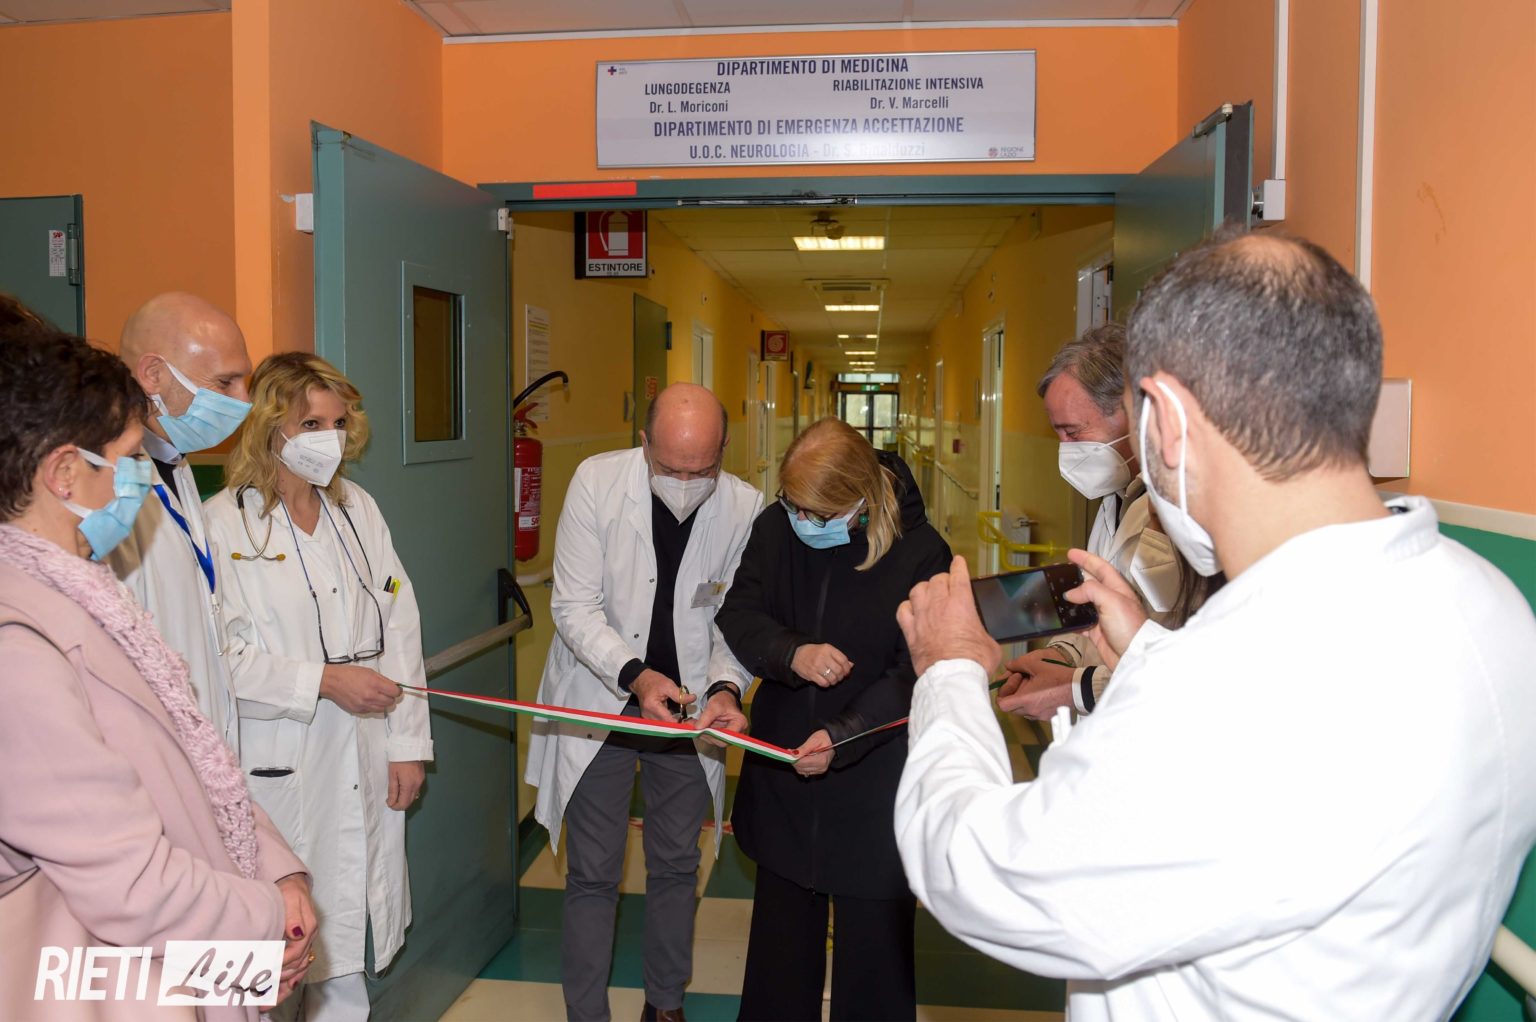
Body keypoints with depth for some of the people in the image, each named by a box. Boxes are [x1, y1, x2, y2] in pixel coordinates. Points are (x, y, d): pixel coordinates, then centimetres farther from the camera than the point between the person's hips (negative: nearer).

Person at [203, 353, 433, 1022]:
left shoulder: (358, 507, 8)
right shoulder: (225, 523, -8)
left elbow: (400, 626, 7)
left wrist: (408, 742, 4)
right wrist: (324, 681, -16)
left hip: (366, 761, 5)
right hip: (283, 763, -4)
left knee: (348, 934, 13)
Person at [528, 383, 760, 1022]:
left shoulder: (745, 508, -14)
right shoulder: (596, 481, -17)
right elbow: (575, 606, -15)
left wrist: (725, 688, -23)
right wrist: (635, 674, -29)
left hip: (688, 708, 2)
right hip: (599, 702, -2)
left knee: (676, 868, 18)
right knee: (593, 875, 6)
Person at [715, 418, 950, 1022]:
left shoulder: (919, 551, -17)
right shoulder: (775, 528, -5)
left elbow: (915, 675, -17)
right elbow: (738, 614, -3)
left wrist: (842, 737, -28)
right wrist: (792, 654, -23)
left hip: (873, 775, -4)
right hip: (783, 763, 4)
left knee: (874, 933, 9)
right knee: (780, 922, 21)